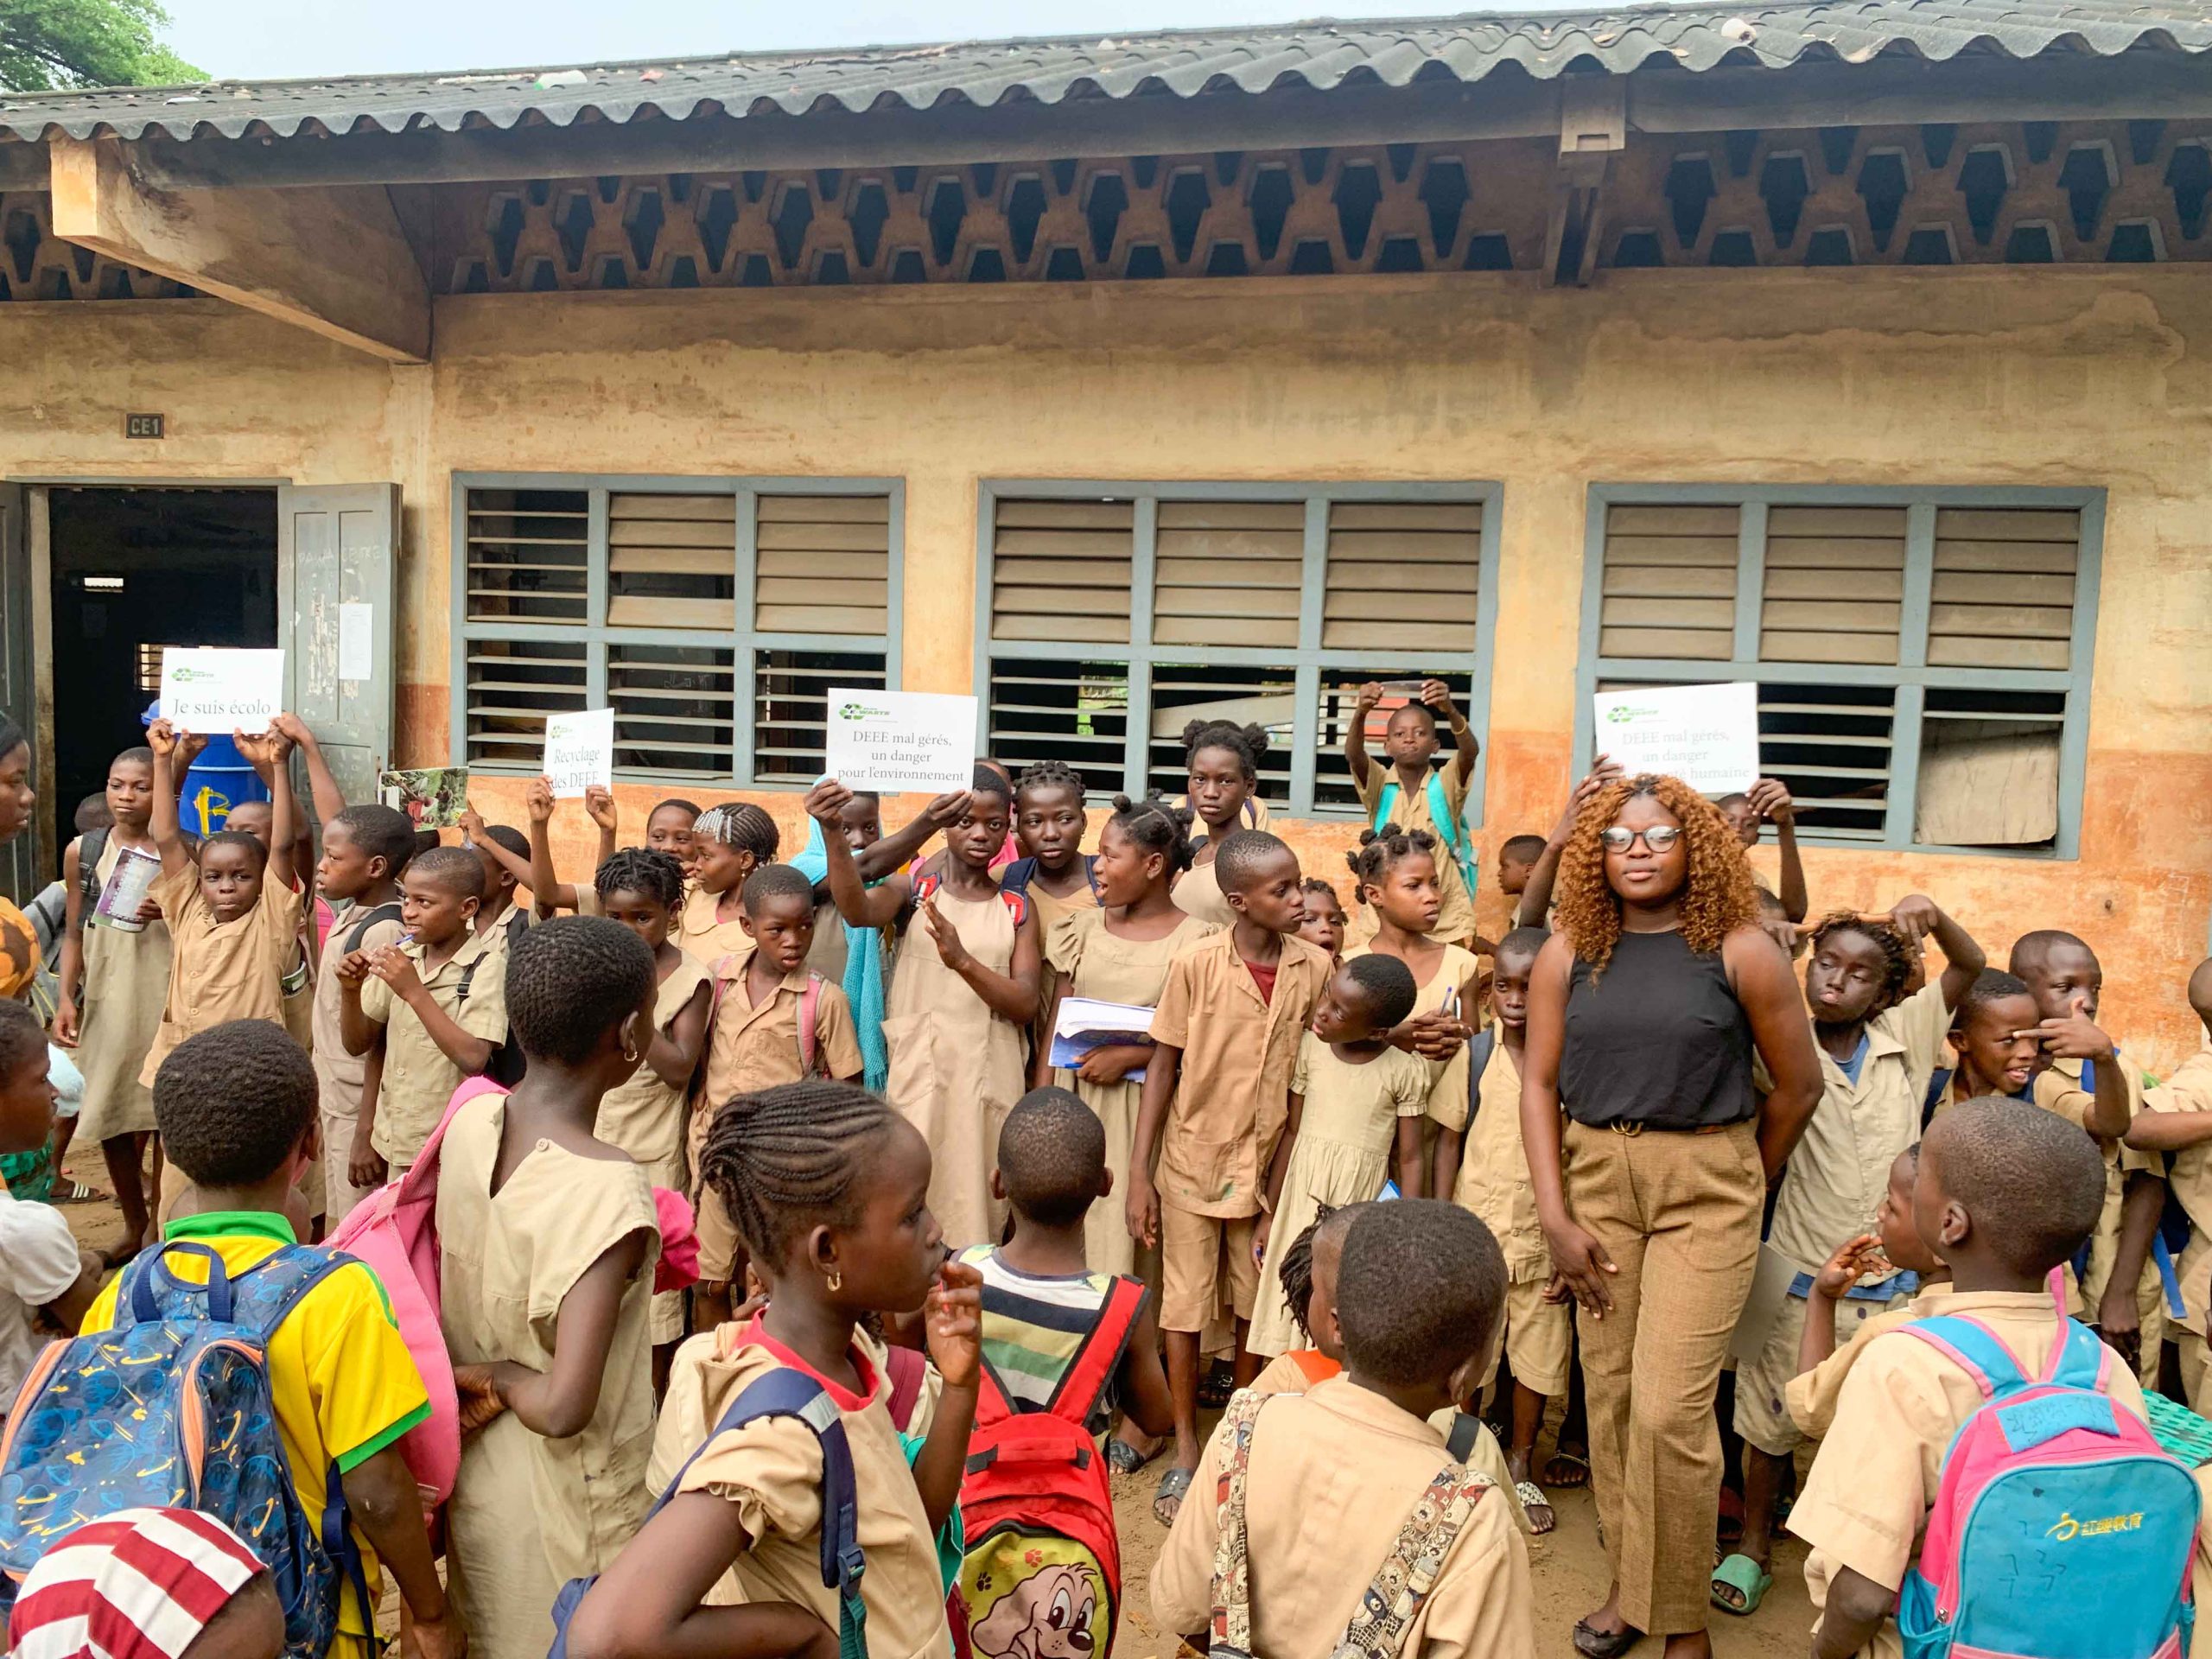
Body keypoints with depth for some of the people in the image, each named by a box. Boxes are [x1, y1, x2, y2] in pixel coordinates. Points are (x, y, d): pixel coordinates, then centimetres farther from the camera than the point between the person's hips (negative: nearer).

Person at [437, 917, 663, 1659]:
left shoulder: (470, 1118, -11)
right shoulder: (608, 1189, -32)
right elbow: (565, 1409, -33)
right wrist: (505, 1377, -16)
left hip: (473, 1467, 6)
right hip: (566, 1501, -6)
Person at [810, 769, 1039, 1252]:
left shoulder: (1017, 910, 8)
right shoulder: (913, 890, 3)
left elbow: (1024, 1005, -3)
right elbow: (858, 911, -20)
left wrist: (963, 961, -20)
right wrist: (834, 835, -36)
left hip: (990, 1078, 2)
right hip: (918, 1072, -1)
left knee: (976, 1204, 4)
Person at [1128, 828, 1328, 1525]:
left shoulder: (1315, 967, -6)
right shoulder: (1197, 964, -13)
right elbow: (1163, 1067, -7)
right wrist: (1139, 1172, -8)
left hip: (1269, 1166, 2)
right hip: (1193, 1161, -2)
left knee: (1257, 1309, 14)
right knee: (1185, 1311, 8)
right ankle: (1185, 1455, 25)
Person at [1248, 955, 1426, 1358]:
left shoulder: (1406, 1070, -9)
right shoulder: (1310, 1048, -2)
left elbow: (1409, 1158, -4)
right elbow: (1291, 1131, 5)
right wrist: (1268, 1213, 8)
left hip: (1362, 1207, -2)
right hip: (1302, 1201, 2)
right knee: (1292, 1306, 4)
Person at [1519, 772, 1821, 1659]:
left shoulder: (1740, 951, -7)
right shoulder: (1569, 953, 1)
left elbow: (1798, 1086, 1)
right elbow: (1539, 1084, 1)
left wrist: (1740, 1185, 9)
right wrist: (1556, 1218, -4)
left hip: (1705, 1191, -3)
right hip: (1596, 1178, 3)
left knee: (1668, 1409, -6)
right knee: (1609, 1397, 9)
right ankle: (1628, 1583, 29)